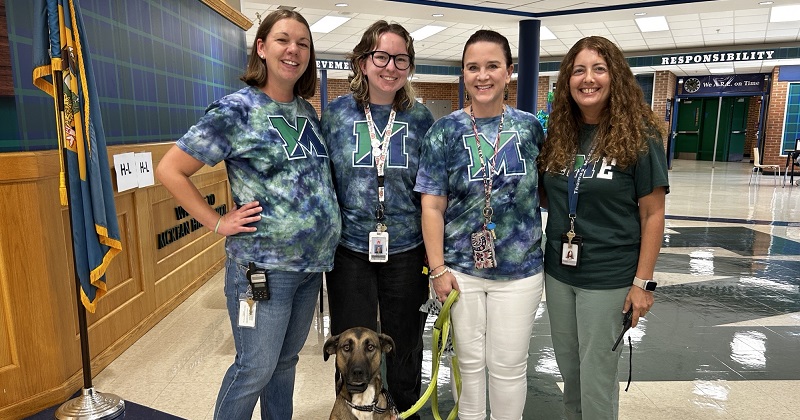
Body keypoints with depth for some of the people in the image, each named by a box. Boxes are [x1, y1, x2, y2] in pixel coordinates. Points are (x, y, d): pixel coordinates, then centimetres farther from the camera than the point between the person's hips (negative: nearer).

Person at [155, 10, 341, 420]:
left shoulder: (308, 111, 8)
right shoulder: (236, 109, -10)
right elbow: (169, 170, -9)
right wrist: (218, 223, -11)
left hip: (312, 262, 6)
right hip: (263, 265, -6)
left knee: (286, 360, 20)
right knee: (255, 369, 6)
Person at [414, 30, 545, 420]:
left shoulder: (530, 127, 0)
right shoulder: (444, 132, -5)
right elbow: (432, 206, -5)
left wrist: (550, 254, 7)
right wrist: (438, 269, -7)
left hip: (519, 269, 1)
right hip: (461, 268, 0)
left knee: (508, 366, 11)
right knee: (470, 361, 15)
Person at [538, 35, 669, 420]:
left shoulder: (639, 135, -11)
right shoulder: (558, 134, 3)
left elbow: (653, 214, -10)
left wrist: (643, 282, -12)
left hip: (609, 277, -5)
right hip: (558, 271, 5)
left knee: (597, 377, 8)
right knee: (568, 369, 20)